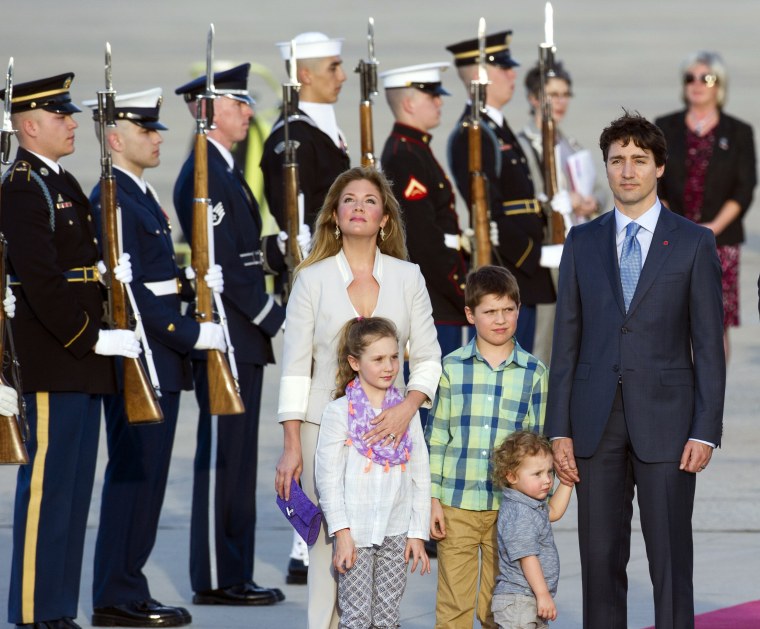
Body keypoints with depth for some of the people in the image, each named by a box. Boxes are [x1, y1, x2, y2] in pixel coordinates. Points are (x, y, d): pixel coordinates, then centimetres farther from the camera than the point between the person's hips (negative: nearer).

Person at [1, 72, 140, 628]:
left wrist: (111, 270, 7)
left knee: (74, 487, 12)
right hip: (54, 360, -10)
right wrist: (93, 338, -20)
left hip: (81, 357, 10)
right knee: (47, 483, -6)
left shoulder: (62, 183, 17)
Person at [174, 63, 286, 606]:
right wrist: (278, 318, -17)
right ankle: (216, 579, -1)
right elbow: (223, 264, -20)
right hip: (225, 337, -10)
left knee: (238, 458, 12)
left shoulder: (227, 171, 17)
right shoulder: (202, 175, -15)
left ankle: (235, 573, 17)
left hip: (243, 336, 10)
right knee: (222, 455, -5)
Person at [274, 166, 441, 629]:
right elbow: (295, 366, 1)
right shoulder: (313, 279, 2)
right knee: (330, 539, -4)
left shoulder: (408, 278, 6)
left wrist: (408, 407, -13)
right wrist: (292, 447, -4)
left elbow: (427, 357, 6)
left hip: (388, 428, 1)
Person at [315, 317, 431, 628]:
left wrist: (418, 533, 4)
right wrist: (341, 532, -12)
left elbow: (421, 476, 9)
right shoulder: (340, 412, -5)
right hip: (355, 532, -4)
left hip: (396, 533, 4)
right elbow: (328, 477, -6)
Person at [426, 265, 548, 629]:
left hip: (509, 507, 0)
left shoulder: (533, 373, 4)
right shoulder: (452, 367, 3)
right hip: (456, 505, 0)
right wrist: (432, 498, 0)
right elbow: (436, 437, 5)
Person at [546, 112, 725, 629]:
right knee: (601, 560, 5)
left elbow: (709, 344, 0)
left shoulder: (694, 243, 2)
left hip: (665, 421, -3)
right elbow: (567, 340, 8)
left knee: (671, 561, -2)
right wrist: (560, 429, 2)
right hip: (597, 423, 3)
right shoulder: (583, 241, 10)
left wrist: (706, 430, -8)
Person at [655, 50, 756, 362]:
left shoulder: (738, 132, 7)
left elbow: (744, 191, 2)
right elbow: (653, 185, 7)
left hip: (720, 240, -1)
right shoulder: (665, 128, 10)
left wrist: (715, 227, -12)